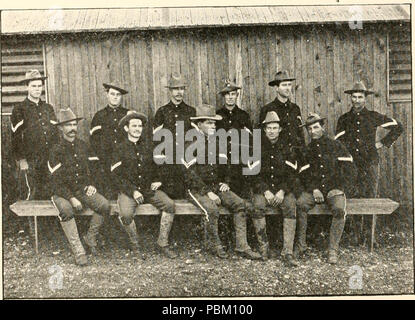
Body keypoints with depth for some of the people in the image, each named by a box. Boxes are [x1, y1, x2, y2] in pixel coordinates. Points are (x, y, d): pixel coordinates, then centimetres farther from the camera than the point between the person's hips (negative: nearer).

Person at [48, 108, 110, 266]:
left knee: (104, 205, -23)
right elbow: (57, 181, -11)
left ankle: (90, 238, -2)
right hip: (63, 193, -4)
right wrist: (71, 198, -21)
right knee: (66, 210, -36)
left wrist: (92, 184, 2)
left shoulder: (83, 146, 9)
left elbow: (94, 167, 19)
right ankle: (78, 251, -29)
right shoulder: (56, 150, -7)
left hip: (83, 189, 4)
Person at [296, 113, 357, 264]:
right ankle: (301, 243, -17)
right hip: (314, 189, 2)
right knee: (300, 204, -29)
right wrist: (314, 189, -8)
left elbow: (350, 170, 4)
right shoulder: (307, 150, 14)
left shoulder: (336, 145, 7)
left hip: (334, 189, -2)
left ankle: (333, 250, -23)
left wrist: (341, 189, -8)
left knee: (339, 209, -33)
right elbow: (304, 175, 10)